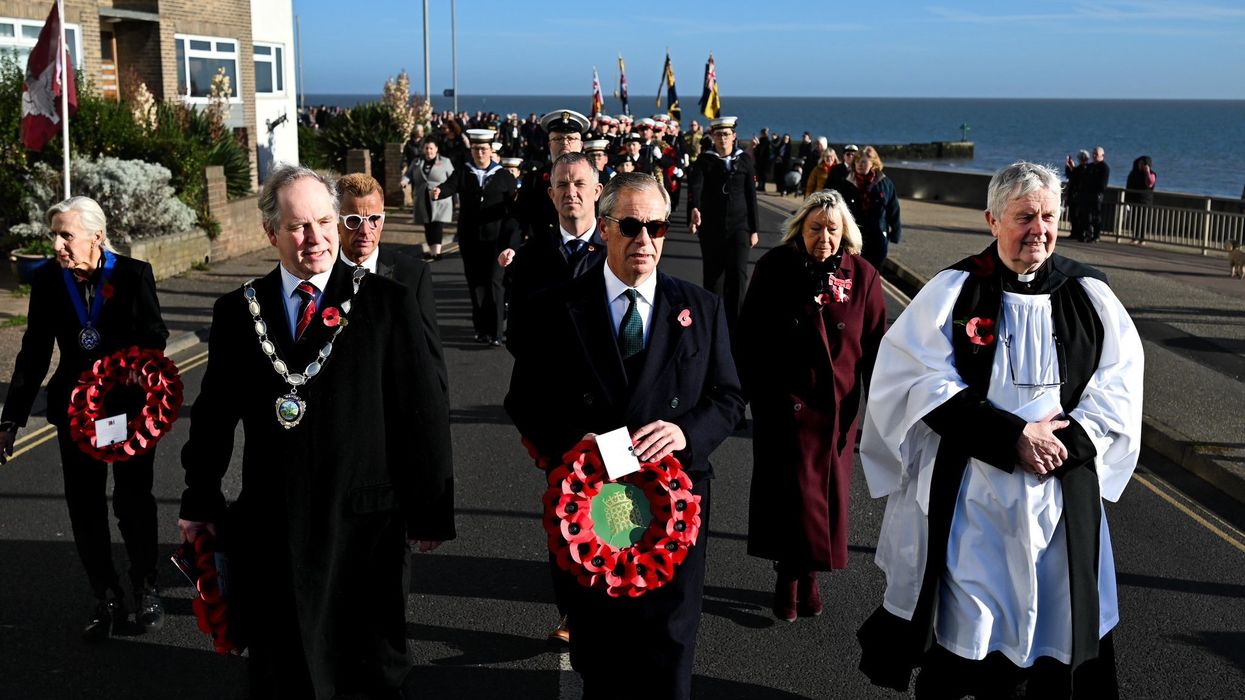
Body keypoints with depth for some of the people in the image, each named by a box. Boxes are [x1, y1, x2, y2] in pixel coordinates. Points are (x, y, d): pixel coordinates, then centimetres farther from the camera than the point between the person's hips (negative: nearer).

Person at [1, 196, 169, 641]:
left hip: (131, 404, -2)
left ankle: (145, 588, 25)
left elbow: (155, 336, -4)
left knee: (133, 500, 4)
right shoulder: (47, 280, -3)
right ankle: (107, 600, 19)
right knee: (85, 506, 5)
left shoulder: (133, 274, -10)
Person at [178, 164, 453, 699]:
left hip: (365, 520, -2)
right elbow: (213, 413, 9)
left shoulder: (389, 303, -6)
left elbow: (424, 412, -6)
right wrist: (199, 504, 11)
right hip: (272, 527, 2)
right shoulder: (238, 311, 2)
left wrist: (430, 512, -5)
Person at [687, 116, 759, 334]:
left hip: (739, 226, 0)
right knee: (713, 275, 7)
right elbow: (695, 185, -17)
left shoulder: (745, 160, 5)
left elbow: (751, 195, 7)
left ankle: (734, 322, -7)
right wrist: (694, 209, -38)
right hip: (710, 227, 0)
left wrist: (753, 229, 5)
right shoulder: (704, 160, 0)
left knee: (738, 274, -11)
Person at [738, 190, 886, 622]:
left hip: (836, 406, 2)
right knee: (788, 491, 1)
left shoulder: (862, 276, -2)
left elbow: (874, 344, 0)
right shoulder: (774, 268, -5)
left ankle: (809, 576, 27)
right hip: (782, 403, -2)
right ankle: (788, 578, 17)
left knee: (826, 493, 10)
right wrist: (752, 391, -5)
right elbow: (749, 335, -1)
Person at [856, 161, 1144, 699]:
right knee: (960, 629, 7)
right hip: (966, 494, -2)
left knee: (1052, 624, 10)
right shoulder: (954, 291, -5)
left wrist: (1067, 443, -14)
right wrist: (1012, 438, -18)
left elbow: (1117, 390, 2)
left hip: (1061, 490, 2)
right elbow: (924, 383, -11)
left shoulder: (1089, 296, 3)